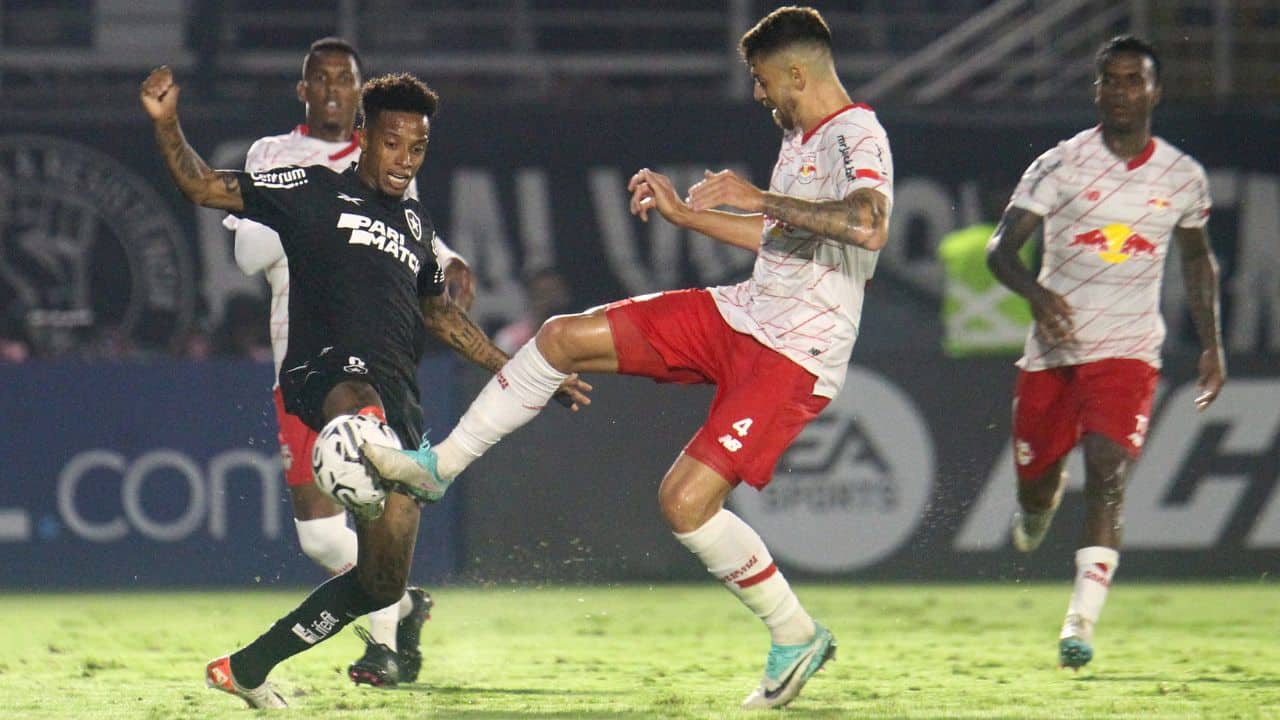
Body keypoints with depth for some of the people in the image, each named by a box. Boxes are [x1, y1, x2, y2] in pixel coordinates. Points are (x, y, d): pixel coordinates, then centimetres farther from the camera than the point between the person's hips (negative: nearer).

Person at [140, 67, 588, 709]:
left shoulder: (413, 222, 27)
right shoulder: (313, 191, 9)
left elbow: (438, 313, 40)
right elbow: (203, 188, 3)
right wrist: (166, 124, -13)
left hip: (397, 398, 7)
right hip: (327, 370, -7)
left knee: (382, 582, 3)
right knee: (362, 409, -46)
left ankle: (246, 669, 17)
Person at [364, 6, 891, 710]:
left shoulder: (857, 137, -17)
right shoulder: (798, 136, 14)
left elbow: (868, 227, -38)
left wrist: (759, 196, -30)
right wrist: (681, 211, 24)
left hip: (796, 354, -10)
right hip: (741, 313, 10)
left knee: (685, 499, -18)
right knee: (563, 337, 4)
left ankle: (796, 637, 1)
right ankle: (439, 462, 17)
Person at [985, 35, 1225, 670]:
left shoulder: (1182, 177, 5)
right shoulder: (1061, 164, -3)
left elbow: (1197, 259, 22)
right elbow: (1001, 248, -8)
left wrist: (1211, 345, 16)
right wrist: (1036, 292, -28)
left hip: (1128, 350, -1)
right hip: (1054, 347, 1)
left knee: (1107, 469, -21)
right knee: (1034, 478, 9)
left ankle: (1080, 623, -24)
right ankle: (1042, 500, 50)